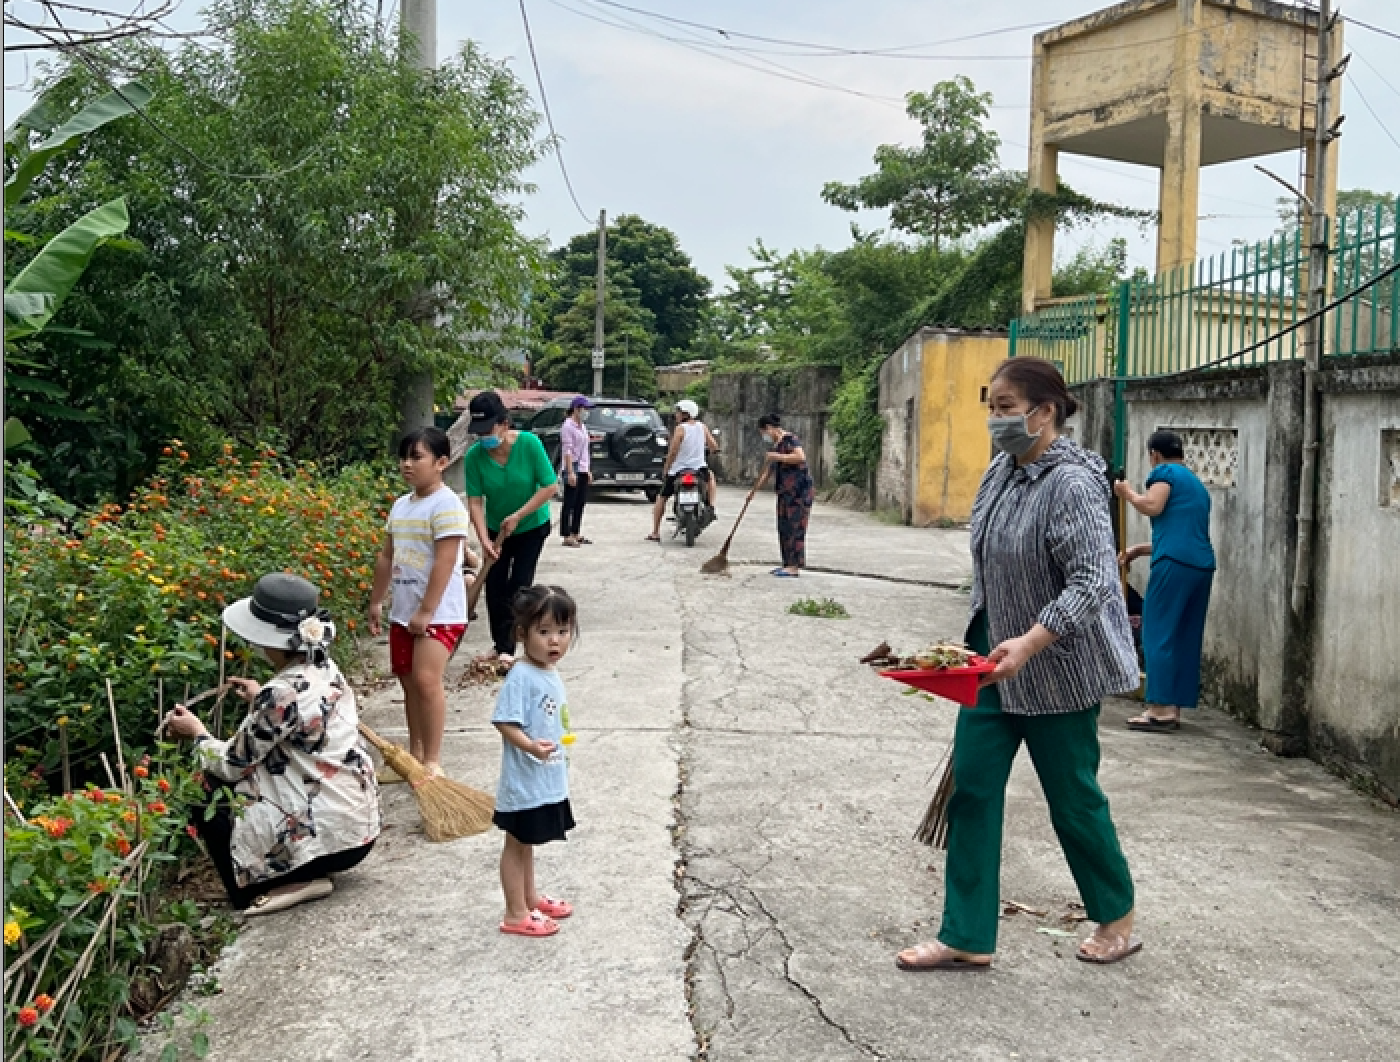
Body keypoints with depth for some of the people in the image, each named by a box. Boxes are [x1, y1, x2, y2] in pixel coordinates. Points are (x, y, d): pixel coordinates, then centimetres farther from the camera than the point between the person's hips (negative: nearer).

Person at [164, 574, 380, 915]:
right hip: (361, 827, 8)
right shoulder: (326, 670, 2)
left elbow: (231, 765, -9)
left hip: (329, 838, -8)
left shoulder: (283, 693, -22)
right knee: (229, 785, 21)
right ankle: (302, 873, 16)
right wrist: (263, 700, 32)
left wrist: (197, 733, 9)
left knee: (206, 798, 7)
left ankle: (254, 889, 2)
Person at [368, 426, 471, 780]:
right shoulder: (401, 505, 11)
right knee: (408, 680, 13)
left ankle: (432, 761, -7)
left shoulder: (446, 504, -15)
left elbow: (444, 563, -20)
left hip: (438, 611, -9)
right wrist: (376, 601, 19)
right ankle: (415, 754, 26)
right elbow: (386, 556, 19)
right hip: (403, 610, 9)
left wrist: (427, 611, -21)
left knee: (426, 678, -17)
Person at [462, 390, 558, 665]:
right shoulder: (475, 456, -19)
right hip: (496, 528, 3)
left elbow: (549, 487, -21)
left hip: (532, 526, -2)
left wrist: (517, 516, -24)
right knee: (494, 588, 3)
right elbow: (475, 501, -19)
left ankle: (507, 647, 6)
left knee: (518, 586, -3)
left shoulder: (529, 444, -25)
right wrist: (484, 540, -29)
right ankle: (500, 645, 18)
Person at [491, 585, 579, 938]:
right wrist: (530, 746, -41)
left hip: (548, 780, 9)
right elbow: (505, 722, -28)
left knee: (527, 842, 23)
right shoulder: (520, 677, -22)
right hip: (523, 780, -8)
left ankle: (531, 898, 38)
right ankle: (516, 914, 16)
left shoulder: (552, 673, 6)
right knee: (517, 844, 6)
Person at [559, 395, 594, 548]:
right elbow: (567, 450, -17)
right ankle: (567, 537, -4)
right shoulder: (567, 426, -10)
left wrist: (588, 471, 18)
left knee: (580, 503, 10)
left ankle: (575, 534, 17)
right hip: (572, 469, -9)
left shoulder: (582, 426, 17)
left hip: (583, 469, 9)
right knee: (569, 503, -6)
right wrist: (570, 472, -23)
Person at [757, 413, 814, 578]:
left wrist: (777, 456, -21)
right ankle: (788, 564, 15)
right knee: (784, 526, 9)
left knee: (794, 525, -9)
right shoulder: (775, 444, 17)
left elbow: (801, 457, -26)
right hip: (785, 490, 10)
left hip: (797, 488, -10)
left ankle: (794, 567, -9)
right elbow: (768, 471, 22)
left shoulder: (789, 439, -10)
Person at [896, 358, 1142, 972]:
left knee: (1072, 796, 8)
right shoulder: (1002, 472, 4)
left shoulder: (1072, 484, -21)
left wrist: (1028, 643, -37)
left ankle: (1118, 921, 33)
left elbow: (1092, 582, -28)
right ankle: (967, 939, 12)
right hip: (995, 657, 8)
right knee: (971, 787, 4)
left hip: (1059, 668, -8)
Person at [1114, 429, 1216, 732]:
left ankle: (1161, 708, -9)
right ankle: (1173, 709, 9)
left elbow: (1152, 506, -12)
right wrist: (1139, 550, 37)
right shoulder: (1197, 485, 30)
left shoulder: (1165, 472, 5)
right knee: (1186, 639, 8)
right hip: (1202, 566, 8)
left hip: (1175, 564, -8)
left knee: (1158, 634, -6)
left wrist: (1128, 493, 7)